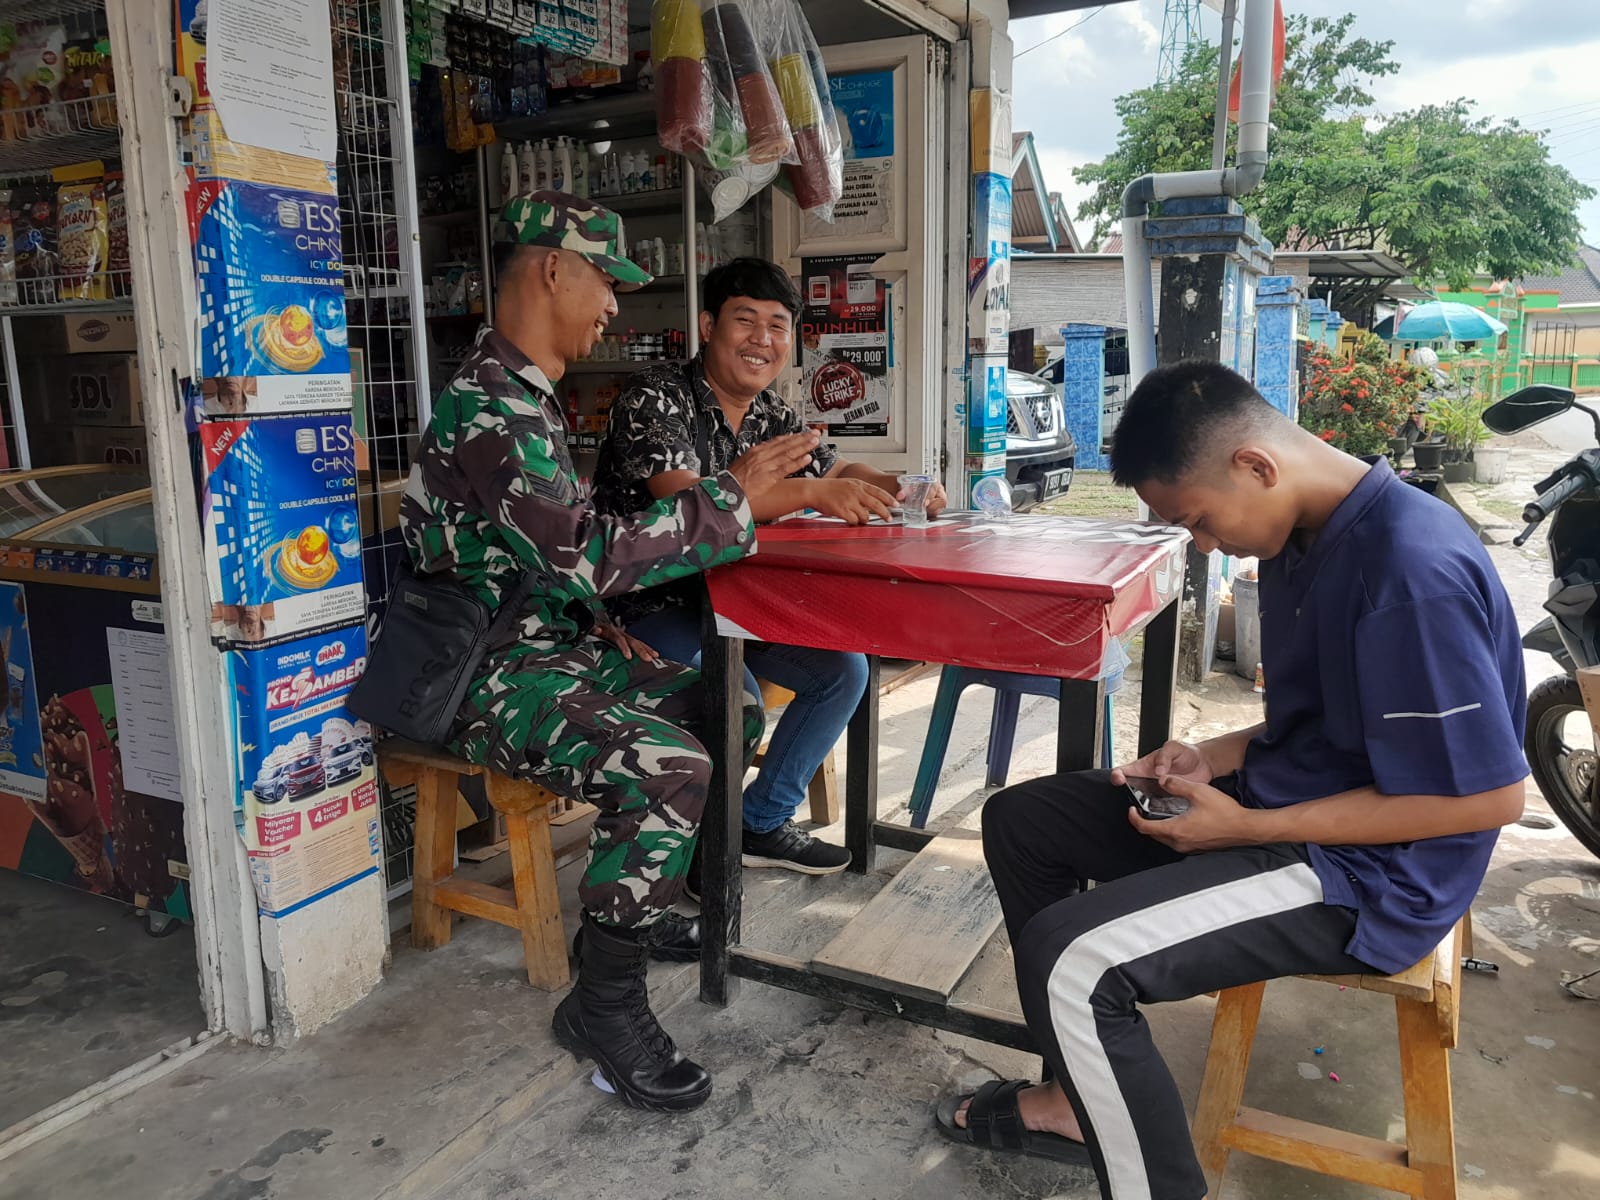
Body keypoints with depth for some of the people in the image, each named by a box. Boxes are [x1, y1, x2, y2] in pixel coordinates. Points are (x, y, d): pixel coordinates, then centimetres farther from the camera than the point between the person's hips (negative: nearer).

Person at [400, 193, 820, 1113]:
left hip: (558, 644, 10)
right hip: (497, 677, -10)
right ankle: (606, 1001, -10)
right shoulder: (490, 406, -19)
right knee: (669, 768, -30)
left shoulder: (527, 394, 15)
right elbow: (589, 554, -27)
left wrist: (607, 633, 11)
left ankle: (631, 907, 21)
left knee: (733, 714, 9)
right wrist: (734, 496, -21)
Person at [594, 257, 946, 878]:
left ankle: (763, 822, 16)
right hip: (648, 606, -8)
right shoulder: (655, 400, -18)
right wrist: (809, 491, -41)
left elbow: (839, 472, 15)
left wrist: (898, 489, -9)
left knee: (843, 670, 0)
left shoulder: (772, 415, 6)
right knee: (736, 697, -31)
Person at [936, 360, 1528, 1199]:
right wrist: (1215, 758, -1)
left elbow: (1489, 795, -22)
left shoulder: (1414, 569, -25)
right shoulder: (1305, 540, 4)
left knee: (1069, 958, -25)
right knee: (1019, 821, 9)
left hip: (1370, 872, -10)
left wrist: (1247, 828, -20)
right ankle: (1082, 1097, 17)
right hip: (1286, 797, 10)